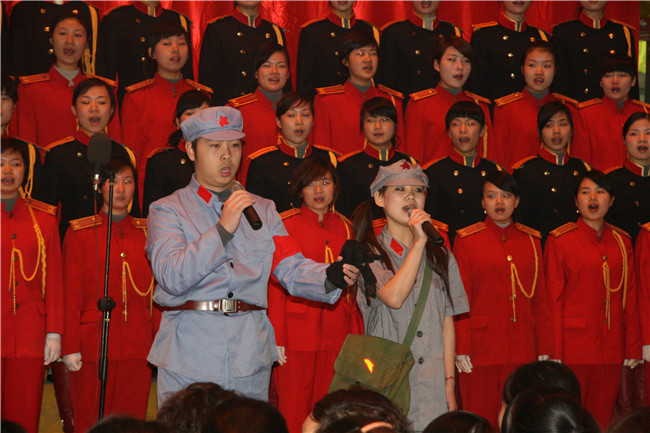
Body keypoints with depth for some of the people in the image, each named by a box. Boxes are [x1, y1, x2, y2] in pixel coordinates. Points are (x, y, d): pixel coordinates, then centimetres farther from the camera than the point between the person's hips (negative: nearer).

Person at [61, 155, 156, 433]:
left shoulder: (147, 232, 11)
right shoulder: (79, 232, 3)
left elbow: (157, 293, 11)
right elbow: (71, 294, 0)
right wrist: (70, 347, -5)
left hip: (138, 346, 3)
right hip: (94, 344, -2)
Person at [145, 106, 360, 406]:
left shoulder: (263, 210, 19)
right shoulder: (167, 210, 5)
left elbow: (291, 269, 5)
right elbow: (172, 277, -12)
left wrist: (331, 277, -16)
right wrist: (223, 229, -18)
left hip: (250, 358, 3)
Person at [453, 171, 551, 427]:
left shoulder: (531, 240, 11)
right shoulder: (466, 240, 2)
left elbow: (541, 299, 12)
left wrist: (544, 349, 7)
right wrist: (461, 349, -8)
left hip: (523, 352, 3)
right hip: (480, 351, -3)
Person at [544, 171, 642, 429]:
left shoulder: (622, 241, 10)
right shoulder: (559, 240, -3)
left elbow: (630, 298, 11)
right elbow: (553, 300, -4)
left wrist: (633, 348, 7)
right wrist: (555, 353, -8)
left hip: (611, 348, 4)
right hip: (573, 347, -4)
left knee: (602, 418, 7)